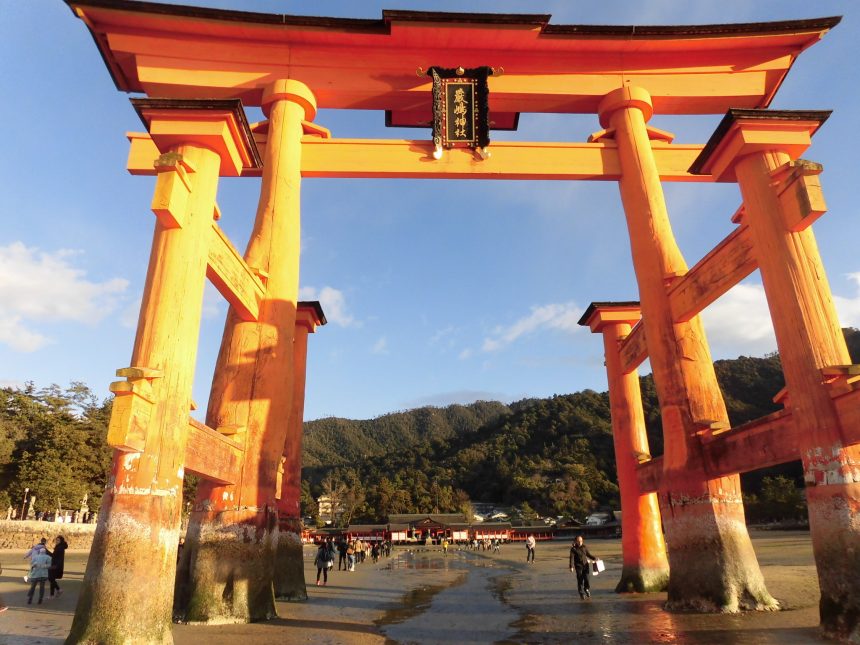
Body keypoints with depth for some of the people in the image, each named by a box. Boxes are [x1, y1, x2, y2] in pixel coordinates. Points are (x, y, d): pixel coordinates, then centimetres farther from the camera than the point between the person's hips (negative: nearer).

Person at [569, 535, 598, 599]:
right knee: (580, 580, -1)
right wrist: (571, 567, -18)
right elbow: (572, 558, -10)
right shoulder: (573, 549, -7)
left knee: (586, 578, -6)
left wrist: (594, 558, 0)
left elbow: (589, 554, 16)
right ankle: (582, 594, 13)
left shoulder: (584, 547, 5)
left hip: (585, 565, 3)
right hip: (578, 566, -3)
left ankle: (587, 589, 23)